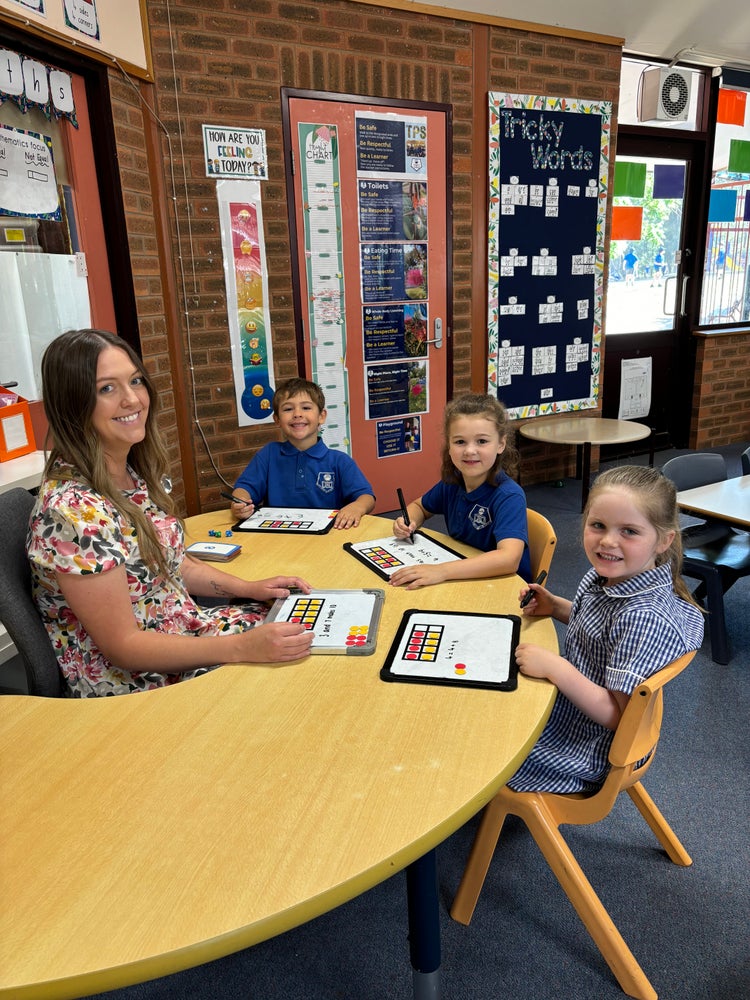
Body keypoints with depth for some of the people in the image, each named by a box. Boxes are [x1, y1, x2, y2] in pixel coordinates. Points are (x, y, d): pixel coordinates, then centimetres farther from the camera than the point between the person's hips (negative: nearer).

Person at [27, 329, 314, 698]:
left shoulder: (137, 473, -1)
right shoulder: (71, 511, -26)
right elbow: (123, 645, -22)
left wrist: (249, 588, -1)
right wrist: (243, 647, -27)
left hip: (186, 628, 8)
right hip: (136, 686, -7)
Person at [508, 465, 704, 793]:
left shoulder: (646, 618, -34)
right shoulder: (606, 575, -9)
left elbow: (620, 715, -28)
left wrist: (554, 667, -33)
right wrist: (555, 606, -2)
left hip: (584, 750, -8)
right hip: (566, 704, 8)